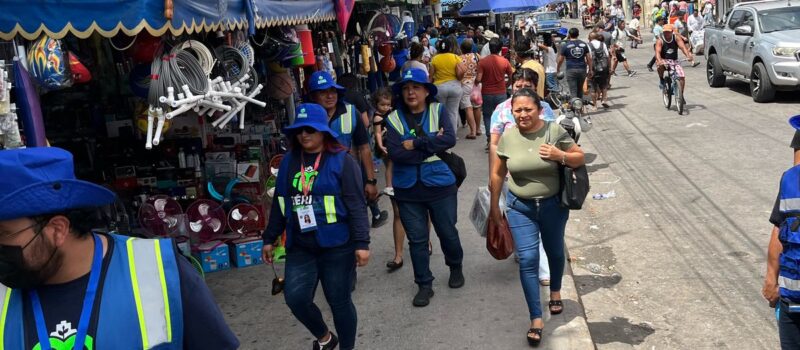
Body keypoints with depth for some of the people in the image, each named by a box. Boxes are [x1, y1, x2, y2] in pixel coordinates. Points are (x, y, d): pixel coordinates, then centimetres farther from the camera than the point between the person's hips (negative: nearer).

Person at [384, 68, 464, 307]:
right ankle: (424, 285, 24)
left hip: (440, 184, -1)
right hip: (408, 189, 1)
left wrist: (416, 144, -20)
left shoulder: (438, 111, -2)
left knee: (447, 232, 13)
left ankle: (456, 267, 42)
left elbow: (450, 139, -18)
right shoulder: (394, 119, -3)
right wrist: (432, 144, -16)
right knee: (417, 239, 8)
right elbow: (395, 153, -15)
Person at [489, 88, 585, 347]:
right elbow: (497, 173, 2)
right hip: (520, 207, 0)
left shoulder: (554, 130, -13)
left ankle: (555, 292, 50)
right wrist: (494, 206, 8)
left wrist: (560, 155, -25)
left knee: (555, 252, 21)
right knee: (527, 260, -7)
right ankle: (536, 319, 2)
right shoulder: (508, 136, -9)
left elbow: (580, 158, -4)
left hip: (553, 205, 0)